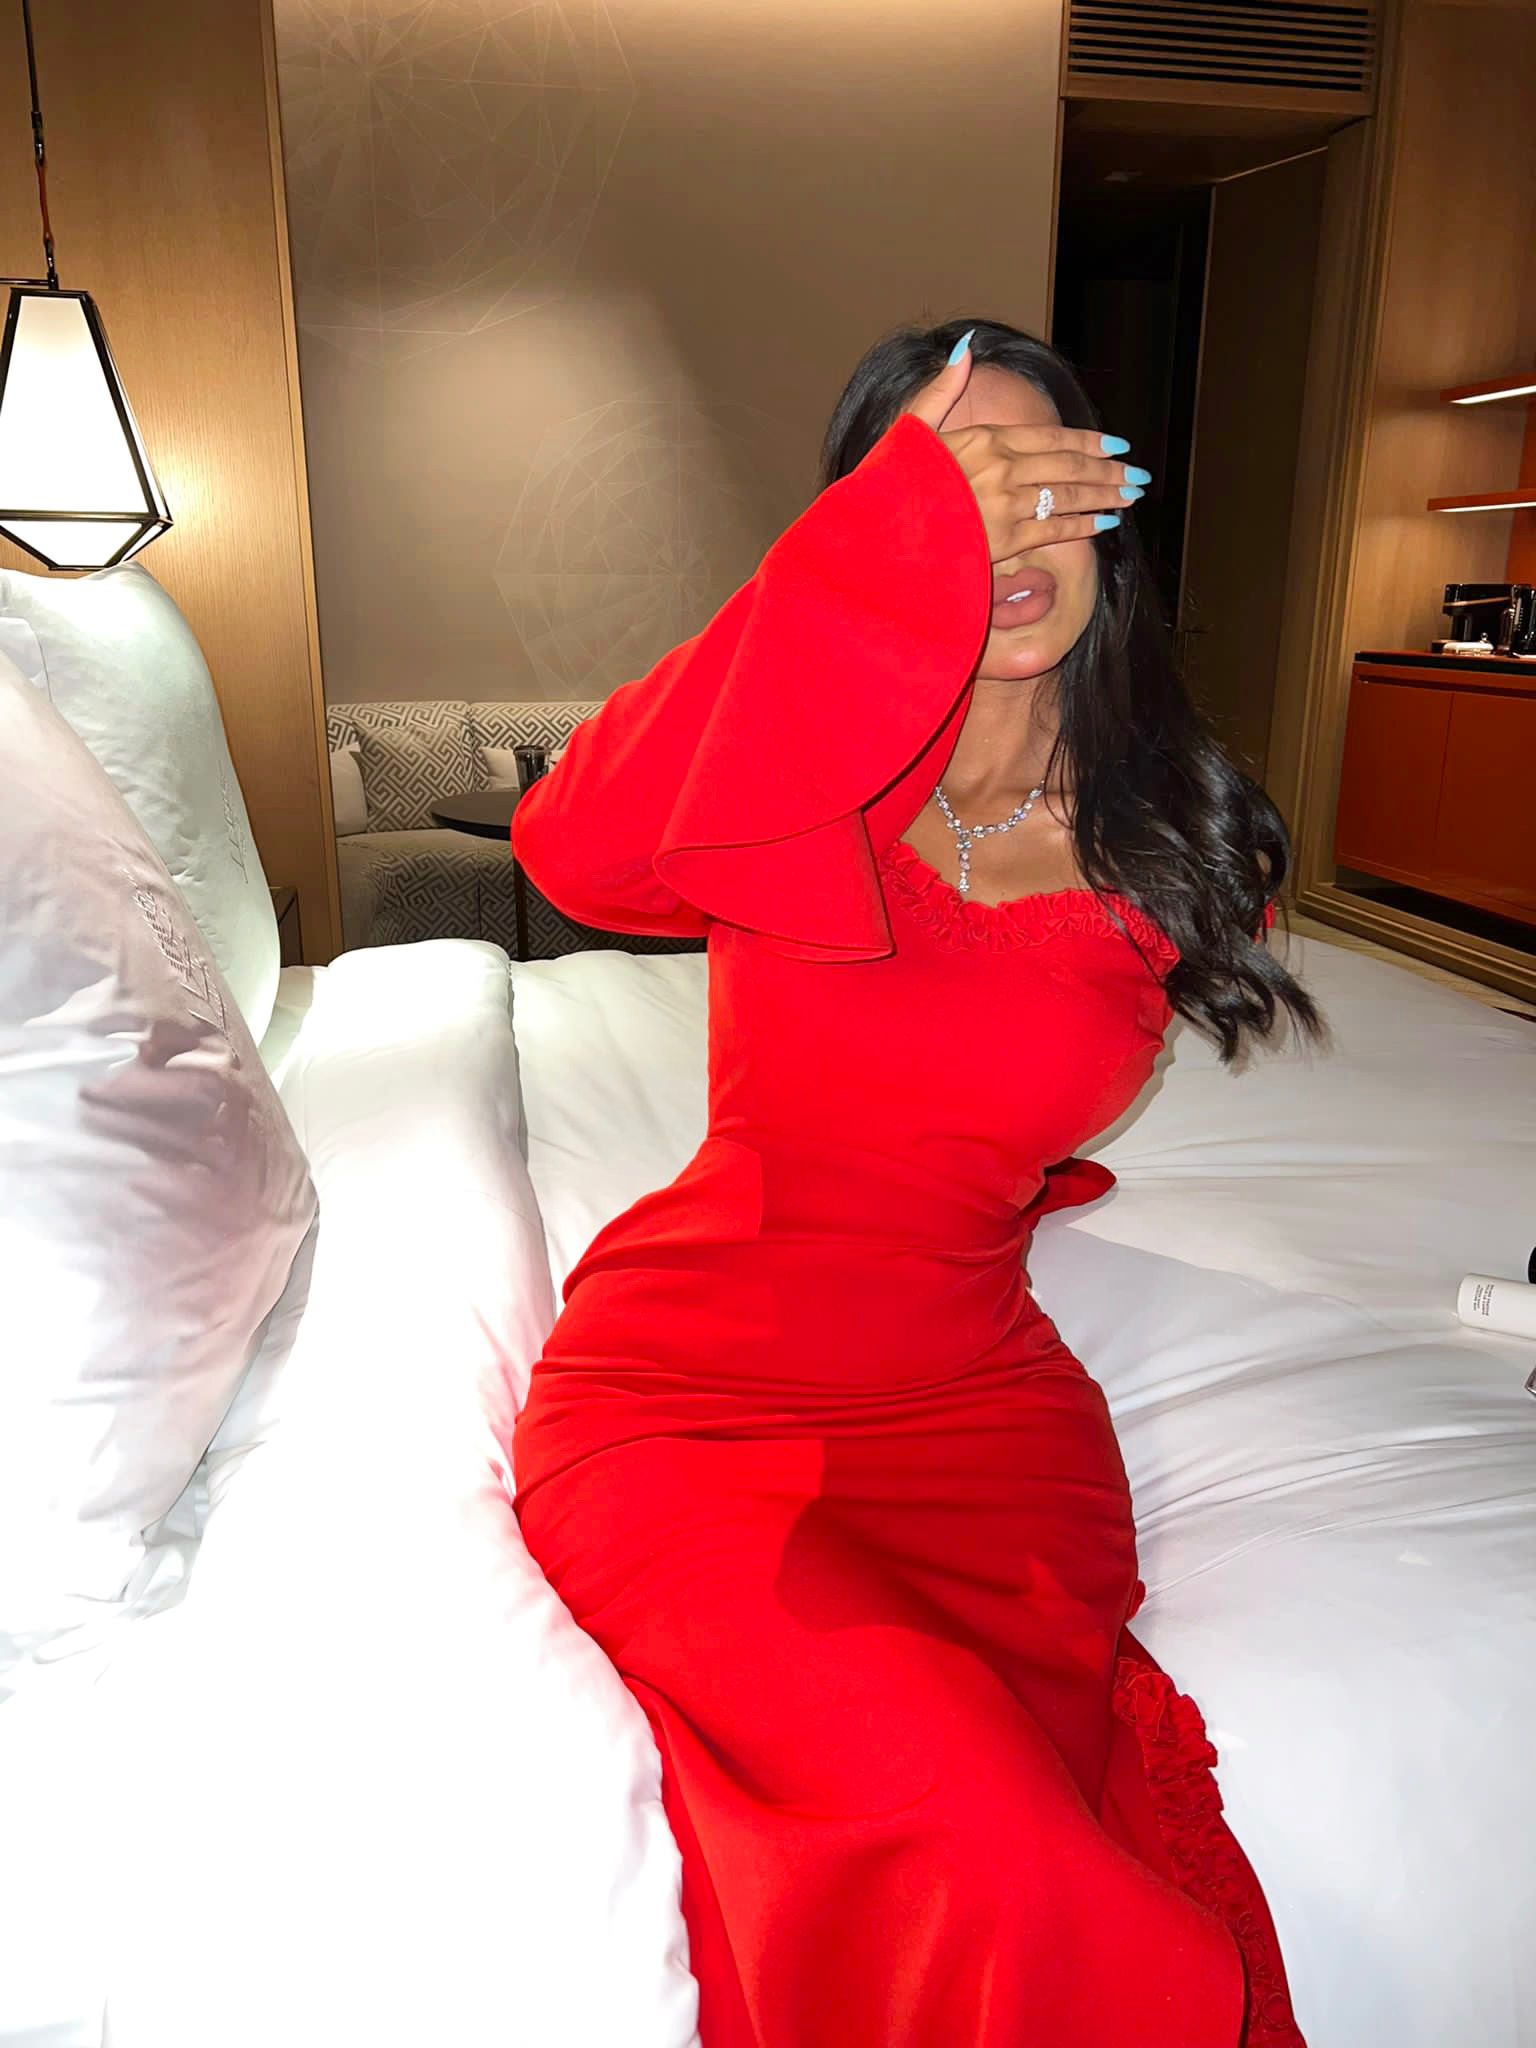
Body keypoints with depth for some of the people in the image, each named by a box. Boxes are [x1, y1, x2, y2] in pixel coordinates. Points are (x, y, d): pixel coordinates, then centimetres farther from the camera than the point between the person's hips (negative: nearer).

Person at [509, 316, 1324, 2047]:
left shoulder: (1170, 854, 5)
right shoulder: (802, 796, -2)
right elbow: (576, 847, -26)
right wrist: (905, 533, -24)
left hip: (975, 1397, 3)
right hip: (679, 1386, -2)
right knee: (977, 1854, -25)